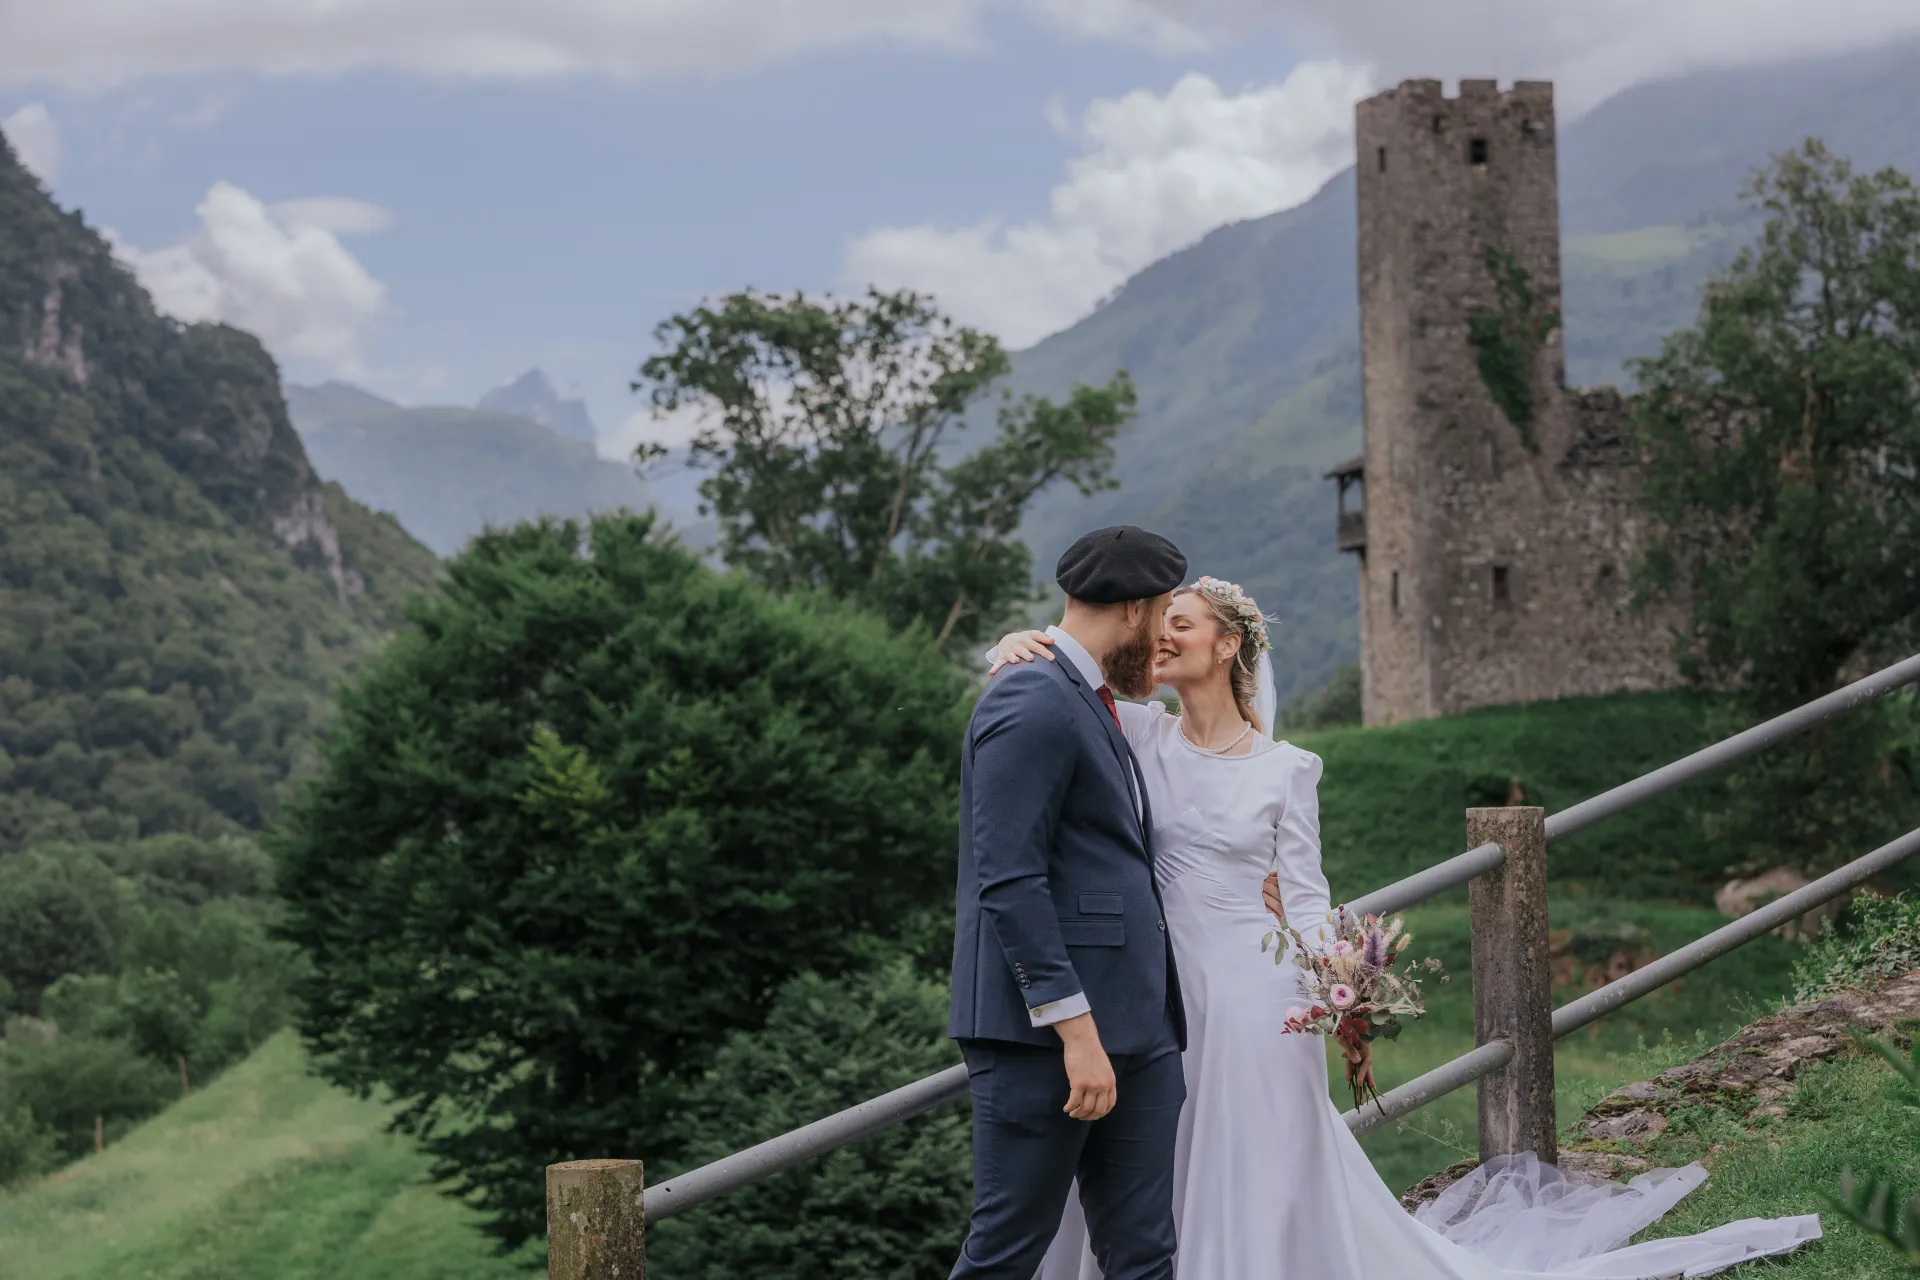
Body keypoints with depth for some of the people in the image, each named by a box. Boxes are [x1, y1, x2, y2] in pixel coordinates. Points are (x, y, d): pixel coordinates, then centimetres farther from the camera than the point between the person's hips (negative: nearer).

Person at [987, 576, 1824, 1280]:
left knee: (1262, 1190, 2)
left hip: (1252, 995, -3)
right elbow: (1059, 668, 0)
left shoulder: (1285, 770, 0)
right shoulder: (1139, 736, 3)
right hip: (1157, 990, 3)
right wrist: (1019, 645, -24)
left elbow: (1306, 899, -1)